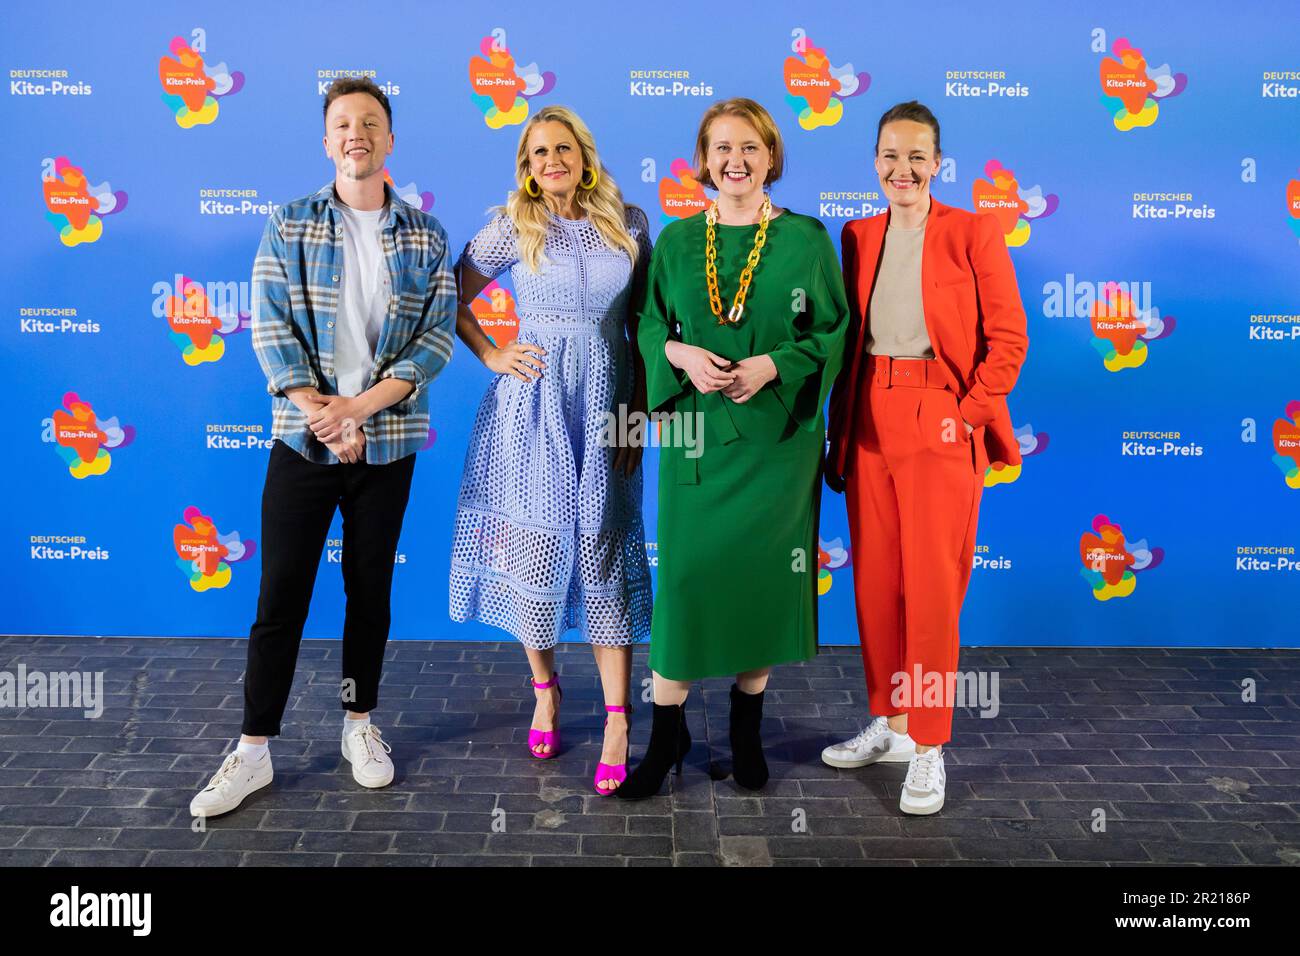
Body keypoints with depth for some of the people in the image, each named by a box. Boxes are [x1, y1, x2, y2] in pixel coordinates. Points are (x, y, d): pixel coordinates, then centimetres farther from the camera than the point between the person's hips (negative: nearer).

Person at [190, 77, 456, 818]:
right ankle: (254, 749, 12)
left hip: (389, 442, 1)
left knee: (371, 587, 11)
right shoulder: (289, 225, 2)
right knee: (282, 592, 2)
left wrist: (358, 408, -14)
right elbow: (270, 327, -4)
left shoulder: (425, 235, 4)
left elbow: (438, 337, -4)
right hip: (302, 439, -1)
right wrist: (320, 414, -15)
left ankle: (360, 723, 27)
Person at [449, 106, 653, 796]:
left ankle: (617, 719, 4)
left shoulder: (628, 224, 6)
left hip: (604, 404, 1)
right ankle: (544, 687, 27)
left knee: (604, 555, 0)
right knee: (533, 549, 4)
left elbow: (644, 323, 9)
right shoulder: (515, 228, 2)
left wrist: (639, 405, 3)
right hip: (534, 402, 0)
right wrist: (491, 356, 0)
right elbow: (452, 298, 10)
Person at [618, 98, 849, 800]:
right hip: (695, 432, 1)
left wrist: (773, 365, -14)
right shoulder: (676, 241, 7)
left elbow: (834, 332, 2)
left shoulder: (806, 240, 2)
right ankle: (667, 730, 13)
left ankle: (747, 727, 23)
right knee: (686, 572, -1)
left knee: (763, 572, 5)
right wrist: (679, 354, -11)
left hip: (776, 435, -1)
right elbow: (649, 325, 10)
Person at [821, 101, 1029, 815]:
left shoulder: (973, 233, -2)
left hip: (941, 427, -5)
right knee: (874, 582, 10)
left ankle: (930, 746, 10)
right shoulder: (858, 237, 11)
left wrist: (967, 412, -12)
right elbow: (846, 341, 13)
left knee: (932, 588, -2)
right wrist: (840, 433, 8)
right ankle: (889, 726, 25)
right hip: (869, 426, 5)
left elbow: (1008, 338, -4)